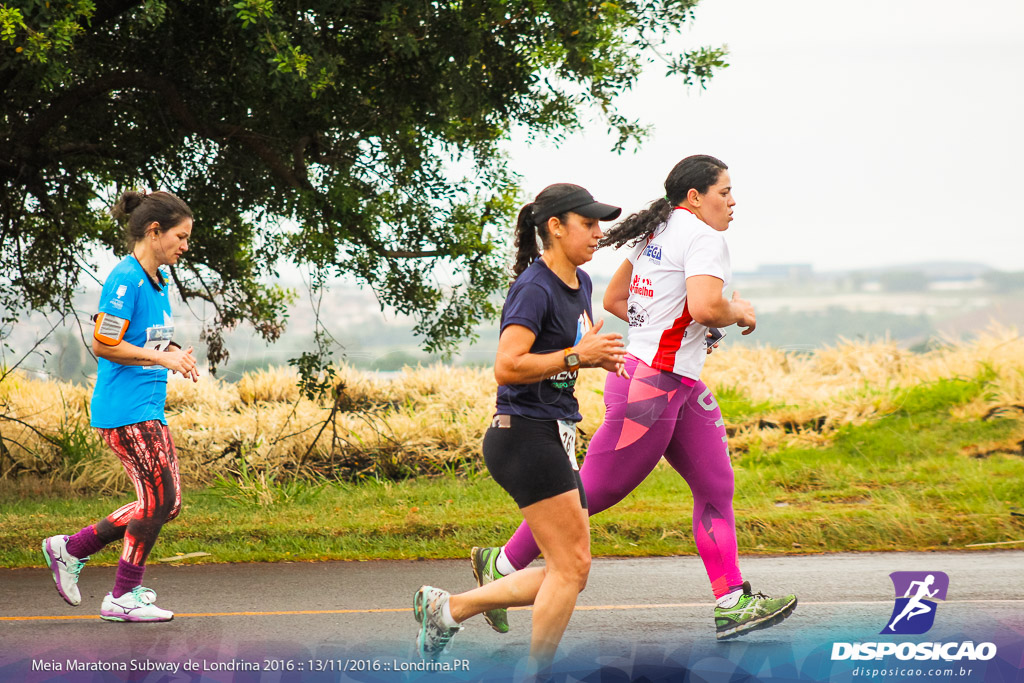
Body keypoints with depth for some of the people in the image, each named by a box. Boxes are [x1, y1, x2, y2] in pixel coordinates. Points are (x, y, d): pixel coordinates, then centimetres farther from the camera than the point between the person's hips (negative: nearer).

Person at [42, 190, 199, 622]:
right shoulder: (125, 279, -16)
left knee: (166, 504, 9)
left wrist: (176, 353, 4)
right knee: (158, 500, -7)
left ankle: (70, 550, 18)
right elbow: (104, 345, -19)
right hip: (125, 411, -10)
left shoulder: (157, 280, 14)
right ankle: (123, 598, 5)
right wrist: (163, 358, -17)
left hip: (150, 409, 10)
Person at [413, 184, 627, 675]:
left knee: (569, 571, 10)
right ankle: (535, 674, 2)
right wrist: (577, 356, -23)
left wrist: (598, 355, 8)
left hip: (554, 441, 10)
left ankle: (446, 608, 18)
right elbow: (507, 367, -23)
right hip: (525, 436, -10)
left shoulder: (580, 284, 14)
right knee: (572, 566, -9)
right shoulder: (533, 289, -14)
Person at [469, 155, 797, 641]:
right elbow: (704, 306, -29)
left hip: (681, 389, 11)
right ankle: (503, 565, 10)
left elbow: (614, 299, 23)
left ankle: (732, 604, 3)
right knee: (595, 490, -2)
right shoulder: (704, 238, -13)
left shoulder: (658, 232, 15)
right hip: (651, 385, -11)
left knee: (716, 487, 5)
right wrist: (739, 313, -8)